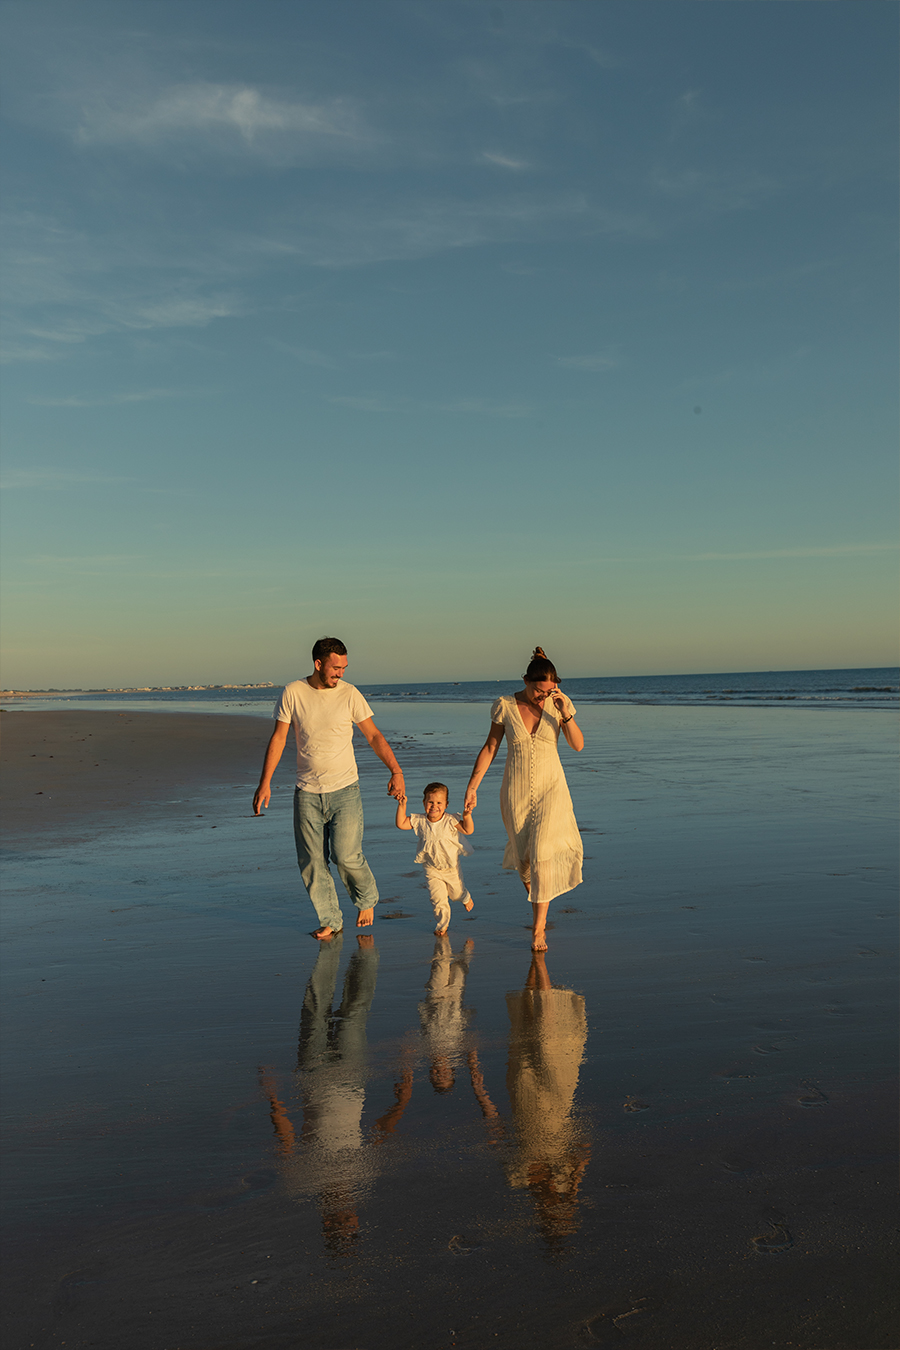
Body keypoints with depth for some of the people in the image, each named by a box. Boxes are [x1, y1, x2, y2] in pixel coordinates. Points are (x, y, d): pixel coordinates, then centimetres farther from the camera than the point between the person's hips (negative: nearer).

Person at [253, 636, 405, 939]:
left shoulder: (349, 694, -4)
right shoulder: (293, 692, -3)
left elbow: (373, 736, 0)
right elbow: (278, 738, 2)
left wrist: (396, 771, -10)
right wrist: (265, 783, -2)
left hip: (344, 789, -2)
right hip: (307, 792, 2)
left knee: (346, 855, -11)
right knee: (311, 862, 3)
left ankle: (367, 899, 18)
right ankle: (330, 921, 18)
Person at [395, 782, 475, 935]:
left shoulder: (450, 820, -16)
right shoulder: (419, 821, -10)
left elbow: (468, 830, -19)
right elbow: (400, 824, -9)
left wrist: (467, 817, -36)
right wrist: (402, 805, -16)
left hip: (452, 866, -1)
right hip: (432, 868, 1)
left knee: (457, 892, 16)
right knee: (438, 898, -7)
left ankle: (466, 898, 54)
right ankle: (443, 924, 14)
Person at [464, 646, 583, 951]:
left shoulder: (559, 704, -7)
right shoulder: (505, 706, -7)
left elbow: (578, 745, -12)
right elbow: (490, 747, 1)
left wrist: (565, 713, -26)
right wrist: (472, 786, 0)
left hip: (550, 789, -1)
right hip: (516, 792, 1)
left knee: (542, 852, -16)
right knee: (523, 857, 10)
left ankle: (538, 926, -5)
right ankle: (535, 898, 43)